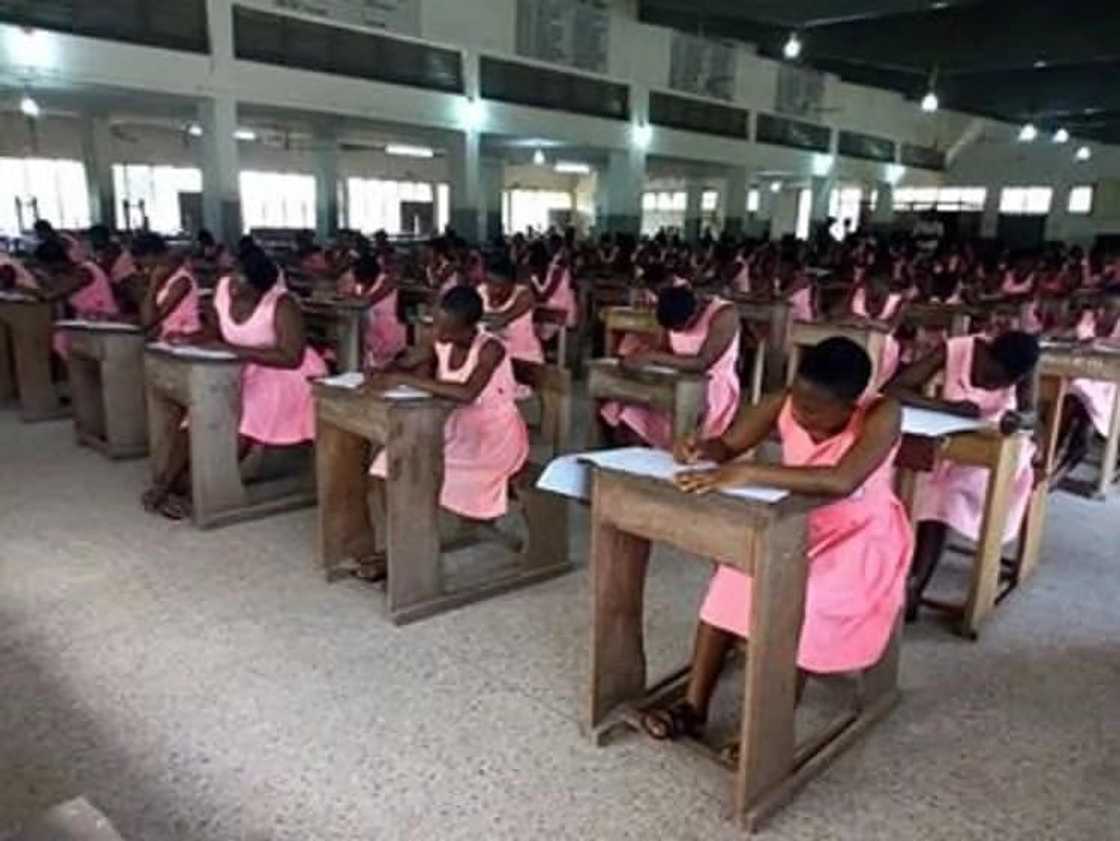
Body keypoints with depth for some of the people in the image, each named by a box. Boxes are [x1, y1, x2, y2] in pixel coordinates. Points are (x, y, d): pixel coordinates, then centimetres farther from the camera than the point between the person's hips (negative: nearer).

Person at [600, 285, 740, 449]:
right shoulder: (676, 315, -2)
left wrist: (653, 357, -33)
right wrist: (639, 357, -17)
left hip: (716, 391, -6)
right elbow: (667, 352, 4)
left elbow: (702, 364, -29)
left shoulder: (725, 314, -20)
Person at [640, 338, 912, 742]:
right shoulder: (782, 405, -15)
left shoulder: (882, 415, -28)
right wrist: (701, 448, -28)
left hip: (861, 537, -4)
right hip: (797, 525, 5)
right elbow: (728, 445, -4)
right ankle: (693, 705, -7)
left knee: (799, 597, -29)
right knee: (735, 575, -19)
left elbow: (841, 481, -45)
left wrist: (747, 474, -49)